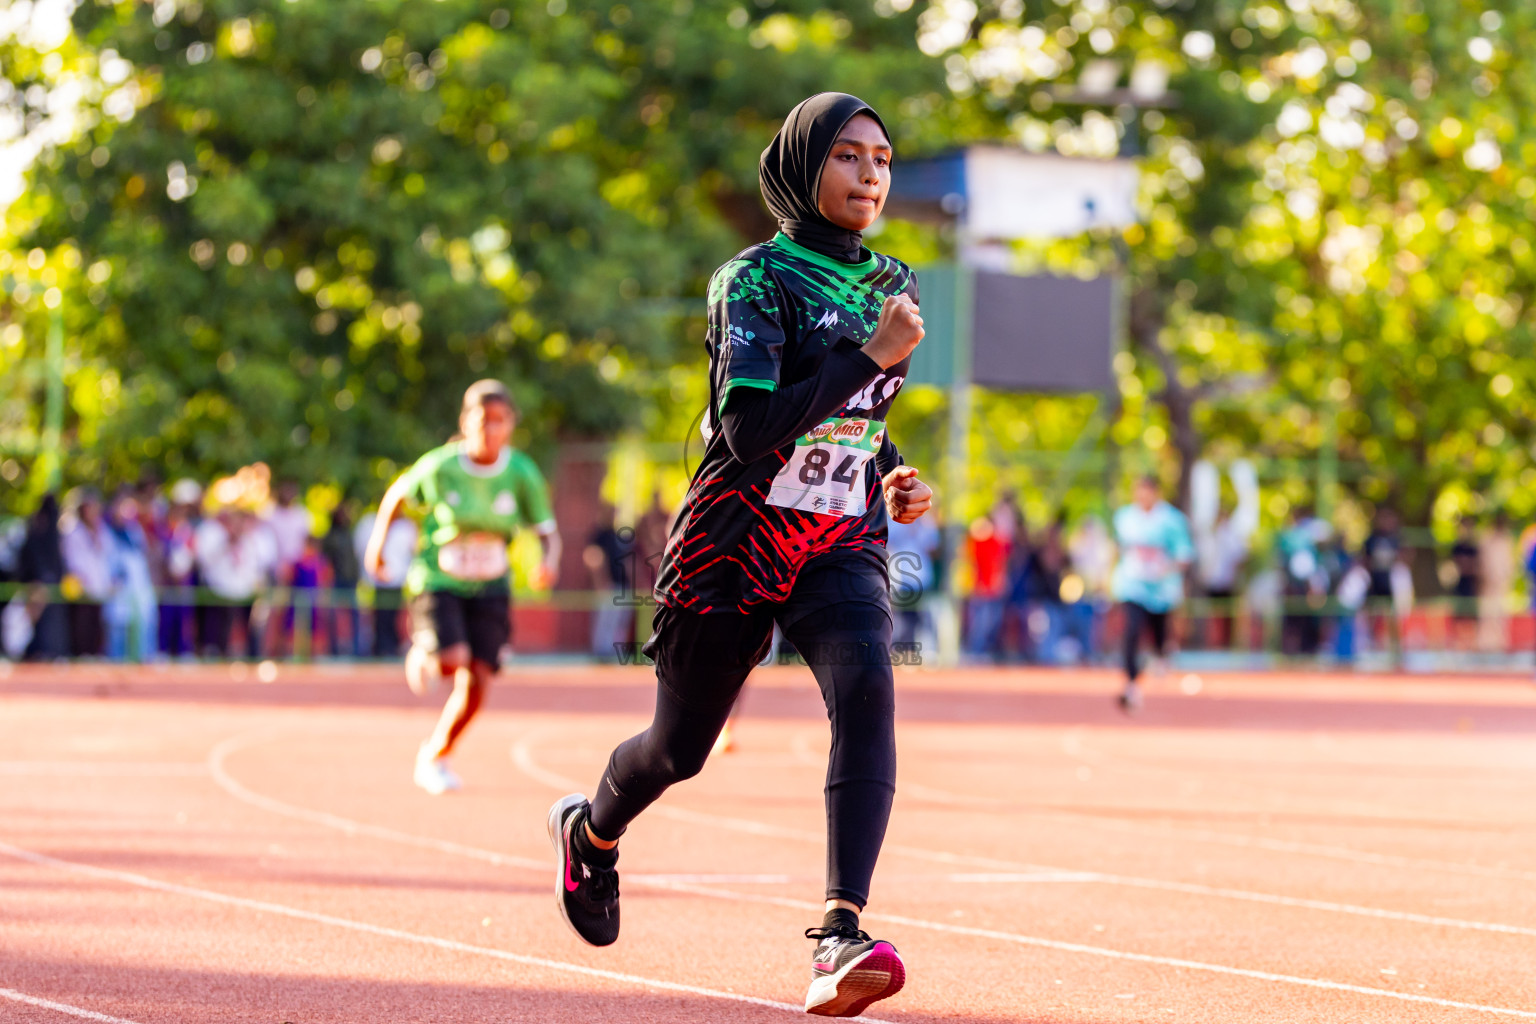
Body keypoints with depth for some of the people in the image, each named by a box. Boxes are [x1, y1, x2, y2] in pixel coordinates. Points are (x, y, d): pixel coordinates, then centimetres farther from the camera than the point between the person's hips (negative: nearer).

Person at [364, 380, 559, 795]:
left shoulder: (522, 474, -9)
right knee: (452, 661, -25)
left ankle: (435, 757, 19)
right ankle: (420, 656, 15)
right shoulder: (439, 468, -14)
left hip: (490, 589, 3)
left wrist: (549, 559, -24)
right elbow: (397, 494, 7)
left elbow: (547, 532, -2)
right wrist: (378, 540, 2)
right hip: (437, 583, -3)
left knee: (476, 683, -7)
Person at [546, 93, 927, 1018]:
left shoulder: (894, 285, 9)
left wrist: (891, 477, 7)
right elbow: (750, 430, -26)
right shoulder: (756, 280, -12)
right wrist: (871, 354, -25)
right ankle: (591, 831, 48)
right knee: (680, 748, 11)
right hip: (737, 548, -4)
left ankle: (841, 935, -37)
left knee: (868, 690, -27)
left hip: (844, 550, 4)